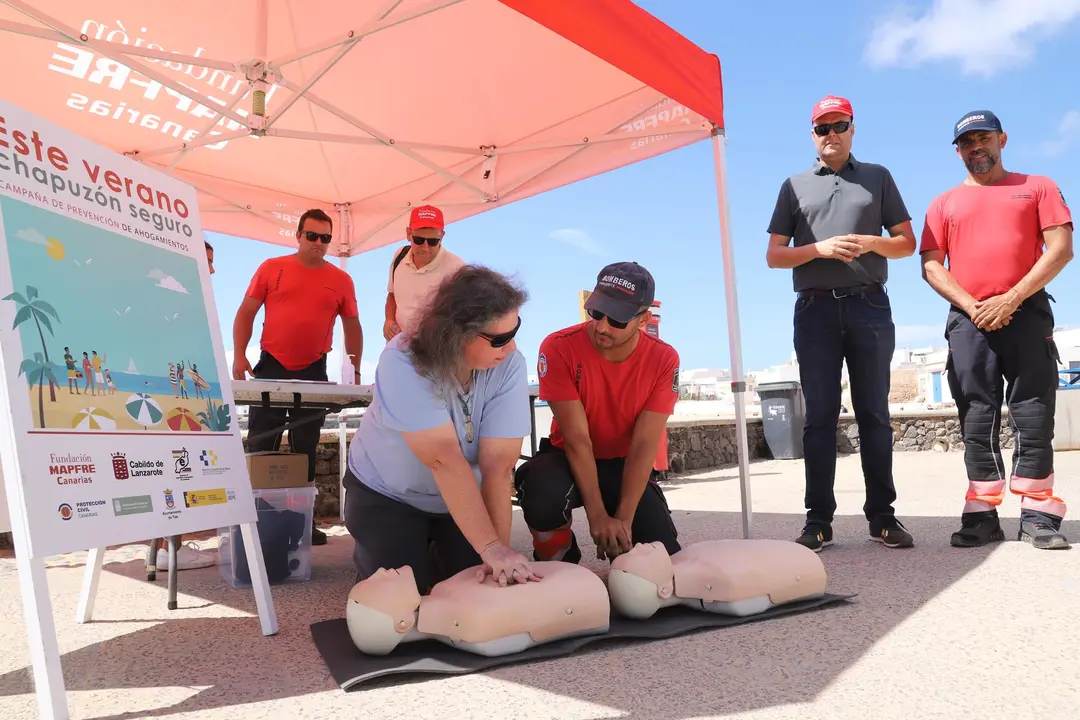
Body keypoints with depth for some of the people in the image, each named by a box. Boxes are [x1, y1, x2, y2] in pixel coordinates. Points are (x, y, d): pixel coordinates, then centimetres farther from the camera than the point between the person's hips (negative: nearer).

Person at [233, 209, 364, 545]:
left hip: (313, 372, 1)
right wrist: (239, 356, -9)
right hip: (271, 367, -1)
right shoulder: (272, 268, 1)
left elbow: (352, 326, 11)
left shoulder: (341, 280, 4)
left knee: (305, 450, 8)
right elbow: (246, 312, 2)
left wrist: (355, 369, 4)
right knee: (260, 447, 2)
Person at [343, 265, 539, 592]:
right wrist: (492, 547, -41)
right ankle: (368, 555, 26)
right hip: (386, 494, -2)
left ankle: (436, 553, 31)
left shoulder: (509, 365, -25)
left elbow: (498, 464, -28)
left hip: (467, 497, 3)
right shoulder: (403, 362, -33)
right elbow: (445, 460, -38)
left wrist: (500, 549, -34)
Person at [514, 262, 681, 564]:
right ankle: (559, 564, -2)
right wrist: (597, 516, -26)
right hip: (569, 458, -2)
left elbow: (643, 445, -18)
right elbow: (577, 438, -23)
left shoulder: (664, 360, -16)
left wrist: (624, 519, -25)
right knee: (542, 501, -36)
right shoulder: (559, 348, -23)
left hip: (625, 465, 2)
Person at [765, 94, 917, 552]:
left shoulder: (877, 177, 15)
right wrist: (821, 248, -9)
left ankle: (882, 516, 8)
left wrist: (869, 242, -9)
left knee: (874, 414, 2)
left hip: (869, 307, 0)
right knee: (820, 416, -1)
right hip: (816, 309, 0)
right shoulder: (795, 186, 14)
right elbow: (774, 256, 8)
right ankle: (818, 521, 1)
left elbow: (907, 243, 12)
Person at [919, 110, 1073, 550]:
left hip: (1026, 312, -1)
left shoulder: (1037, 187, 13)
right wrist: (972, 306, -9)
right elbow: (930, 266, 6)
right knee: (977, 418, -1)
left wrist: (1012, 298, -10)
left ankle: (1038, 515, 2)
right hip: (968, 319, 1)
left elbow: (1061, 248, 1)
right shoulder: (944, 203, 16)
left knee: (1034, 413, -2)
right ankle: (982, 514, 1)